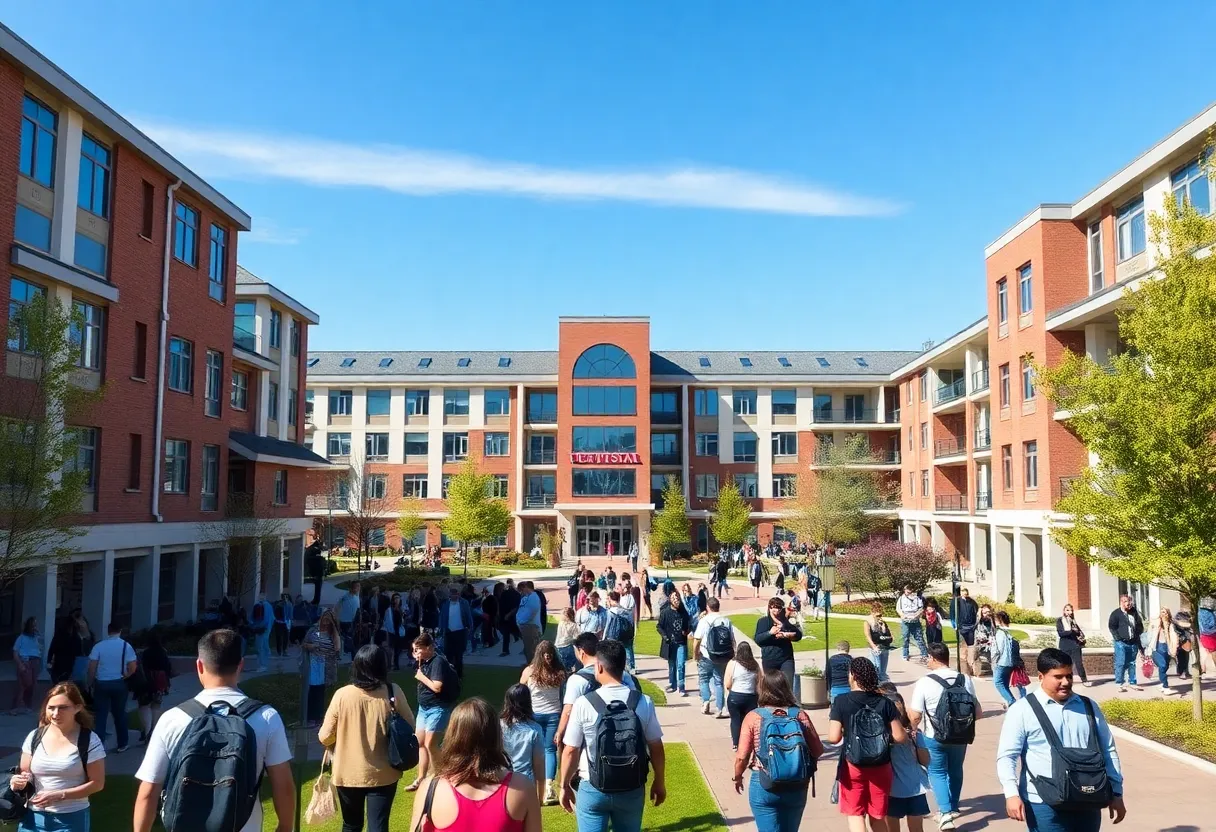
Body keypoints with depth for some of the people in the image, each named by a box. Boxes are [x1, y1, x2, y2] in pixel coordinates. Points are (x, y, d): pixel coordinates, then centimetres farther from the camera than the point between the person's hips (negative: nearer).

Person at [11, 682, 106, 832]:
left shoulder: (89, 741, -11)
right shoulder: (34, 737, 0)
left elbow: (97, 783, -8)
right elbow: (25, 773, 11)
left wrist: (59, 795, -18)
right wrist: (20, 781, -12)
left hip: (72, 818, -3)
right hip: (34, 816, 3)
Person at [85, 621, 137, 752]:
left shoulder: (99, 646, -5)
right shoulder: (126, 646, -3)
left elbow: (92, 667, -7)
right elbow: (133, 668, -4)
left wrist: (91, 683, 5)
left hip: (101, 684, -1)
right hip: (119, 684, 1)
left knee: (100, 715, 6)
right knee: (119, 714, 13)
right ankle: (122, 744, 20)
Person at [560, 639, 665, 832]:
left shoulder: (584, 704, -14)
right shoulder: (643, 702, -8)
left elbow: (571, 751, -9)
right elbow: (656, 747, -1)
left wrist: (565, 786, 7)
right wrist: (659, 782, 14)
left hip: (593, 790, -2)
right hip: (632, 789, 2)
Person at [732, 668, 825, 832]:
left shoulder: (753, 717, -9)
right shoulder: (800, 715, -4)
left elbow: (741, 757, -10)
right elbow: (817, 750, 1)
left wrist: (737, 777, 9)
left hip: (763, 786, -3)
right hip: (796, 787, 3)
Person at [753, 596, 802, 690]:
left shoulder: (786, 622, 11)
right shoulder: (763, 622, 4)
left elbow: (798, 635, 3)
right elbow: (757, 639, -5)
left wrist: (785, 635, -13)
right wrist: (769, 633, -19)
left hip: (786, 659, 1)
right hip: (769, 660, -1)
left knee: (788, 685, -8)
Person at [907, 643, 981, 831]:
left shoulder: (924, 682, -18)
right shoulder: (965, 680, -6)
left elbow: (915, 716, -15)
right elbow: (977, 712, 2)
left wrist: (914, 728, 6)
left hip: (934, 737, -4)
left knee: (937, 772, 14)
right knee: (955, 770, 24)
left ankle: (945, 811, 0)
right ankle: (953, 807, 39)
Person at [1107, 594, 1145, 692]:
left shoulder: (1134, 612, 12)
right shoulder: (1116, 614, -5)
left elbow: (1140, 625, 22)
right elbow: (1111, 627, -8)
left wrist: (1137, 634, 8)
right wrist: (1118, 637, -15)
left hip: (1133, 643, 5)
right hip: (1121, 643, -5)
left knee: (1132, 663, 12)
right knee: (1120, 663, -7)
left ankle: (1132, 682, 20)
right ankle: (1120, 684, -3)